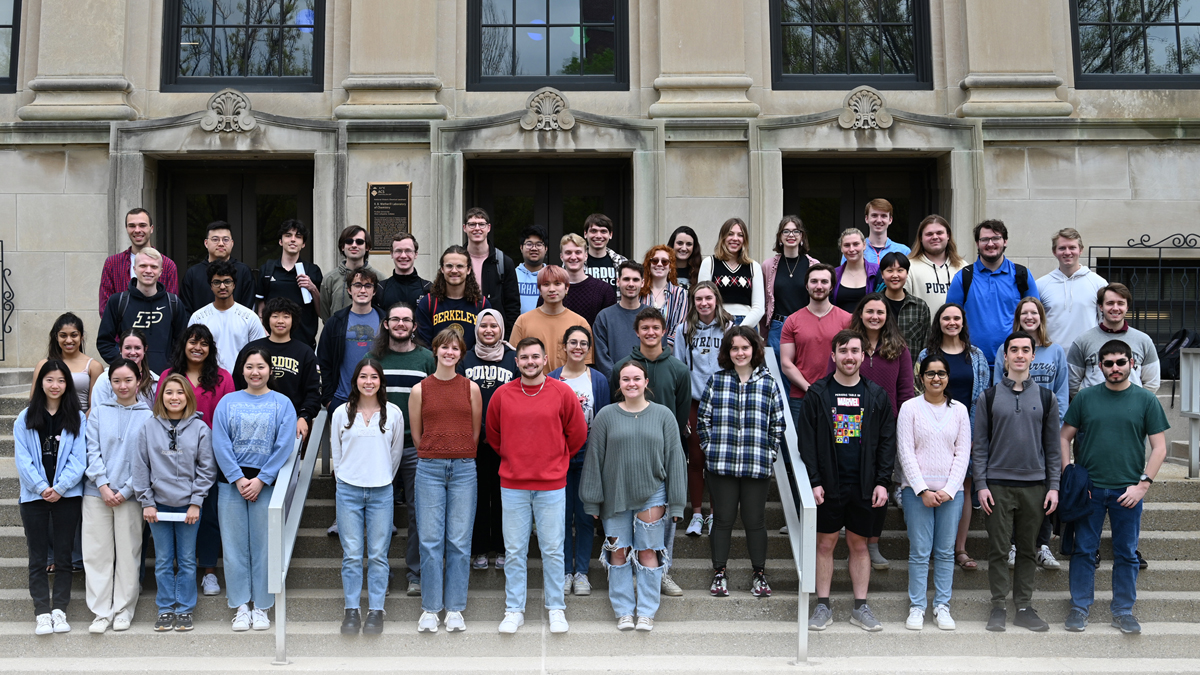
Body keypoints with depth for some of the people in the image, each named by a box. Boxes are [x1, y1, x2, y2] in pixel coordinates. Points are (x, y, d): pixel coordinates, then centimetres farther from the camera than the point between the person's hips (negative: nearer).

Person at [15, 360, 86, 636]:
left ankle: (59, 610, 12)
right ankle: (42, 613, 8)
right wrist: (41, 487, -13)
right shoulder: (25, 418, 4)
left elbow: (79, 458, -3)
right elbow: (22, 458, -2)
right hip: (34, 496, 0)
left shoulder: (77, 418, 3)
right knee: (38, 558, 5)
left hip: (67, 496, 0)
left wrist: (60, 487, -14)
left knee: (64, 556, 5)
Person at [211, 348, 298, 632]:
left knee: (263, 544, 2)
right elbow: (220, 444, -1)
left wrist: (261, 480, -11)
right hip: (231, 481, 1)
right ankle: (241, 606, 13)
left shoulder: (282, 404, 3)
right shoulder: (227, 402, 6)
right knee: (235, 543, 3)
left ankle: (261, 607, 12)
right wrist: (238, 479, -10)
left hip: (266, 482, -1)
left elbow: (284, 446, -4)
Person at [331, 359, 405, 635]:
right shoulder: (341, 413, 4)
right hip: (348, 491, 0)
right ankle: (352, 610, 13)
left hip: (381, 493, 0)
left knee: (378, 554, 2)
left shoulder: (393, 413, 3)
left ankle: (376, 610, 11)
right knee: (351, 554, 2)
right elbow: (335, 452, 11)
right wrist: (346, 478, 10)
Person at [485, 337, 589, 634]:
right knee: (514, 551, 6)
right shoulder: (502, 395, 2)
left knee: (553, 550, 6)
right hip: (513, 486, 1)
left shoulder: (562, 393, -2)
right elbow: (493, 434, 16)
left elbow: (577, 434, 8)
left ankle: (556, 609, 19)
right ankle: (514, 610, 17)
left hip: (551, 486, -1)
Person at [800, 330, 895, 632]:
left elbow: (887, 442, 6)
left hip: (864, 487, 2)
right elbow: (806, 440, -2)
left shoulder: (877, 395, 6)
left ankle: (860, 607, 18)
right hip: (829, 485, -1)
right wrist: (814, 481, -10)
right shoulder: (818, 393, 0)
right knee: (825, 544, 5)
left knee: (859, 544, 10)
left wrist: (882, 482, -2)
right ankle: (823, 606, 15)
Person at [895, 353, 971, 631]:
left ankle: (942, 606, 15)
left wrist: (949, 490, -5)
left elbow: (963, 454, 5)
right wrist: (922, 490, -9)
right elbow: (905, 452, -3)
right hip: (917, 490, -2)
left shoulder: (959, 410, 8)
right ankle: (917, 607, 9)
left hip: (951, 491, 2)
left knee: (946, 552, 5)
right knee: (919, 552, -1)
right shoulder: (910, 408, 1)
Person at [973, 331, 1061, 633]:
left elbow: (1053, 446, 9)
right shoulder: (988, 397, 4)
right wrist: (981, 484, -5)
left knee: (1028, 549, 7)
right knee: (998, 549, 1)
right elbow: (979, 445, 3)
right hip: (998, 484, -1)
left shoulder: (1046, 397, 8)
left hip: (1035, 485, 2)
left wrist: (1054, 486, 2)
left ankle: (1024, 608, 16)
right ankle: (999, 608, 9)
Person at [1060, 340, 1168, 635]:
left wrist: (1143, 484, -8)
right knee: (1084, 550, 5)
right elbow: (1064, 437, 5)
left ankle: (1123, 610, 20)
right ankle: (1079, 607, 16)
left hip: (1128, 491, 0)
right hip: (1089, 489, 0)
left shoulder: (1145, 400, 2)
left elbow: (1159, 447, 1)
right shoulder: (1085, 397, 3)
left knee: (1127, 553, 8)